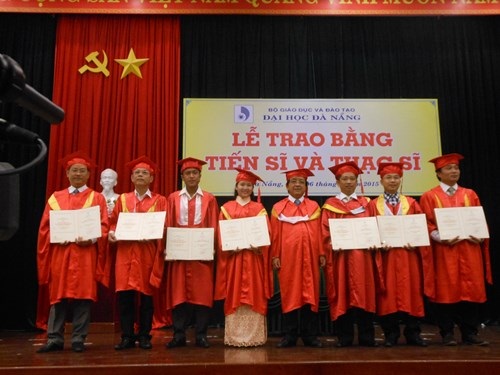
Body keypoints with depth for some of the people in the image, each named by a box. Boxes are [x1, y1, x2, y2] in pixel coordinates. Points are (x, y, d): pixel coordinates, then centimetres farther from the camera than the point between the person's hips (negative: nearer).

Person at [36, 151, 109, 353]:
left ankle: (78, 340, 7)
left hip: (86, 252, -2)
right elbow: (45, 226, 9)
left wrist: (91, 239, -17)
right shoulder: (55, 198, 14)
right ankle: (55, 339, 8)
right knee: (58, 296, 2)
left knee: (83, 296, -1)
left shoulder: (97, 198, 8)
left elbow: (104, 226, 0)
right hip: (60, 252, 2)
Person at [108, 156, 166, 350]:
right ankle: (127, 336, 11)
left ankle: (144, 336, 14)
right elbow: (114, 222, 12)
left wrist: (151, 235, -19)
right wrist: (111, 232, -9)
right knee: (124, 295, 0)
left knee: (146, 295, 3)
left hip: (148, 253, -2)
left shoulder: (160, 200, 5)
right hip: (125, 252, 2)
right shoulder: (122, 199, 13)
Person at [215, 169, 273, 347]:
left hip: (254, 256, 0)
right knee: (234, 297, -1)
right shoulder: (226, 208, 10)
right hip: (233, 256, 0)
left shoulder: (259, 208, 10)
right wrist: (230, 246, -14)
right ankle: (234, 336, 5)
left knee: (254, 297, 0)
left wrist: (257, 246, -15)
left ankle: (254, 336, 5)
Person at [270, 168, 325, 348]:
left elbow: (319, 232, 8)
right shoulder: (279, 208, 6)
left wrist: (321, 254, 1)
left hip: (309, 257, 1)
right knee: (289, 296, 4)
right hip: (288, 257, -1)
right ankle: (289, 336, 12)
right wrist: (275, 256, -3)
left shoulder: (314, 206, 10)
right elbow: (275, 235, 3)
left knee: (310, 295, 4)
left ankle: (310, 336, 14)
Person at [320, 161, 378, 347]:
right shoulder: (330, 205, 9)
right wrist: (334, 244, -15)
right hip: (339, 255, -1)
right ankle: (344, 337, 7)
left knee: (363, 294, 0)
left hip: (362, 254, 1)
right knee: (342, 296, 0)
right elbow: (325, 232, 2)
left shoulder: (365, 203, 14)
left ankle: (366, 337, 8)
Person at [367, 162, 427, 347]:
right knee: (387, 294, 0)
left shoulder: (411, 203, 10)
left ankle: (412, 333, 13)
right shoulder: (373, 205, 6)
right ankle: (390, 334, 11)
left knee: (411, 291, 2)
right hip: (385, 254, -1)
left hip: (408, 254, 1)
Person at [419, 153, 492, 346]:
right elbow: (427, 224, -3)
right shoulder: (429, 197, 4)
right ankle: (447, 334, 8)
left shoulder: (470, 194, 14)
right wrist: (441, 239, -18)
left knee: (471, 290, 3)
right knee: (446, 291, 0)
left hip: (469, 249, 3)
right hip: (443, 251, -3)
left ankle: (470, 333, 12)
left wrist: (479, 237, -8)